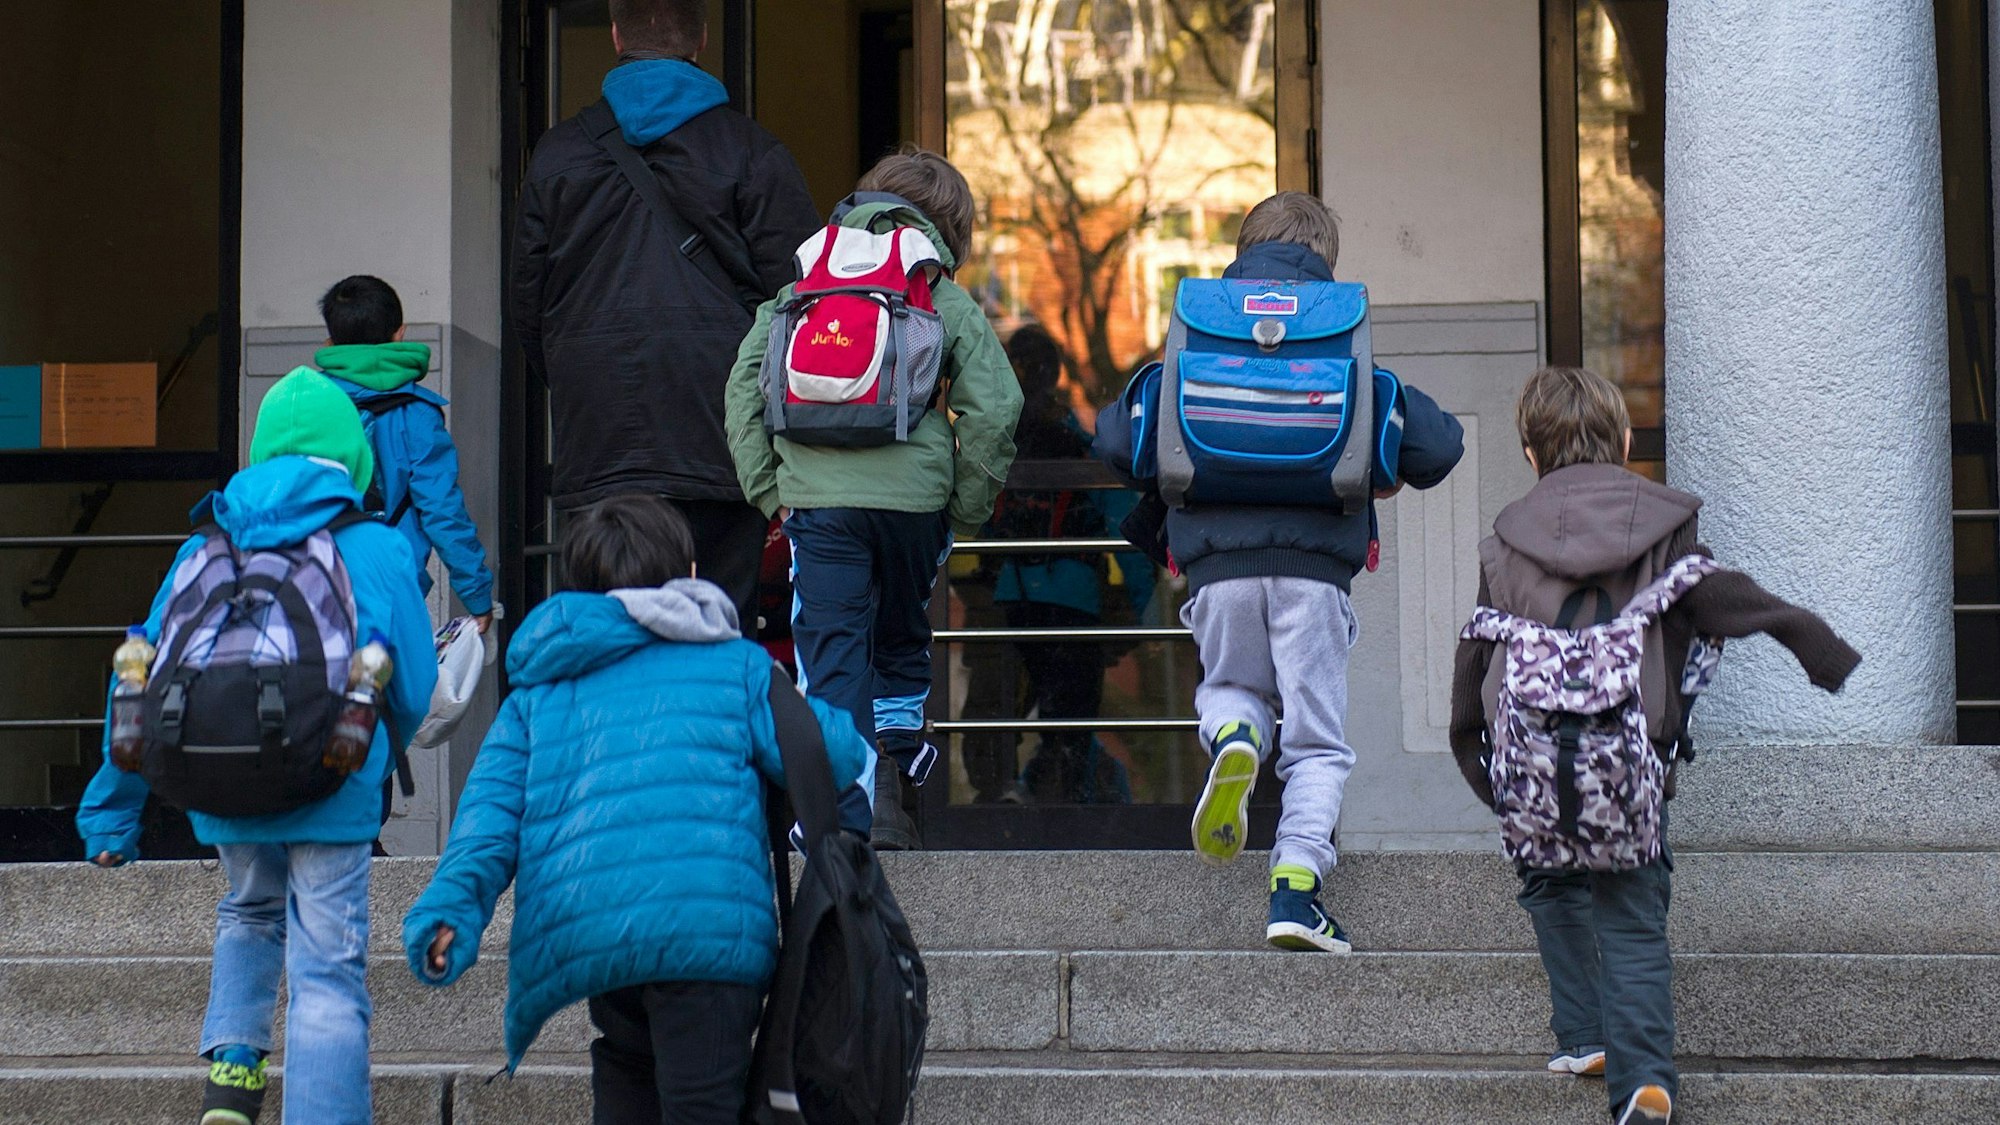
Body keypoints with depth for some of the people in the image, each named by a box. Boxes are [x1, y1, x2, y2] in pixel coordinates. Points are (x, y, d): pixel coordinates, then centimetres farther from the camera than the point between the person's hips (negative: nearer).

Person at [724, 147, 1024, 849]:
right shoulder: (946, 301, 8)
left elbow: (745, 384, 8)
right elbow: (994, 408, -2)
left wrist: (766, 488, 10)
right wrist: (969, 507, 7)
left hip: (816, 494, 0)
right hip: (913, 494, 0)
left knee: (830, 654, 1)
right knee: (902, 638, 21)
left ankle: (844, 811, -8)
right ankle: (894, 766, 11)